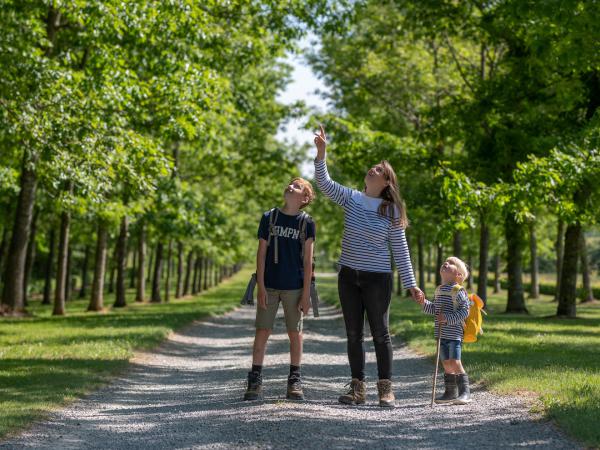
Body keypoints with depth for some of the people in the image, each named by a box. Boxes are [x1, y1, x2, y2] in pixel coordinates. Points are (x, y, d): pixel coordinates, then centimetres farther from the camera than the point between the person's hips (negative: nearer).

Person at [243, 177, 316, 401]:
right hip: (269, 285, 1)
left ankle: (294, 381, 15)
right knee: (262, 331, -1)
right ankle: (255, 381, 5)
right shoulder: (269, 217, 3)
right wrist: (261, 287, -5)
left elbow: (308, 259, -1)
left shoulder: (306, 222, 1)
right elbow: (261, 253, 2)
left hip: (295, 287, 0)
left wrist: (306, 293, -6)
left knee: (295, 333, 5)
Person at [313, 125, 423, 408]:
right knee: (353, 334, 6)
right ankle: (357, 388, 13)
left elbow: (400, 250, -2)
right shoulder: (351, 199, 4)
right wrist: (321, 152, -19)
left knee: (380, 333, -1)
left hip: (377, 278, -3)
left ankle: (385, 389, 7)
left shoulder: (391, 212, -4)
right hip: (348, 276, 3)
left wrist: (411, 284, -6)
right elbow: (324, 183, -6)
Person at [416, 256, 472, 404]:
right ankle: (450, 392, 22)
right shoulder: (439, 290, 16)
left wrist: (448, 318, -23)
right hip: (441, 334, 8)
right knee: (446, 363, 12)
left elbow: (464, 311, -16)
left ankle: (465, 392, -5)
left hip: (454, 334, -8)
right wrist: (424, 303, 6)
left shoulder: (458, 290, -9)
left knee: (455, 363, -12)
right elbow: (434, 309, 22)